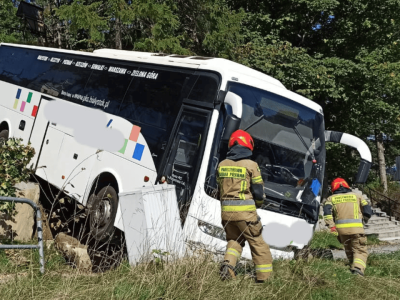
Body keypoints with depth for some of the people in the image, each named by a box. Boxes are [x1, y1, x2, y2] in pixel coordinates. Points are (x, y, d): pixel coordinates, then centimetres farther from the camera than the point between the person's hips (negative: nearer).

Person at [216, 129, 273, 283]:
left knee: (234, 240, 21)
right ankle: (264, 277, 12)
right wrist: (258, 203, 15)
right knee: (257, 242, 8)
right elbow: (258, 191, -4)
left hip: (226, 210, 4)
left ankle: (228, 264, -1)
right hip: (245, 210, -4)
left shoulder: (222, 165, 7)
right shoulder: (251, 165, -7)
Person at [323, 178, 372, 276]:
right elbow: (368, 210, 11)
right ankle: (358, 267, -22)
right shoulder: (356, 196, 17)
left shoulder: (331, 198, 15)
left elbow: (327, 212, -4)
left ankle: (353, 266, 26)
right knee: (360, 250, 0)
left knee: (349, 250, 21)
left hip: (341, 228, 2)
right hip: (356, 227, -2)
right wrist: (365, 220, 30)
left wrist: (331, 226, -9)